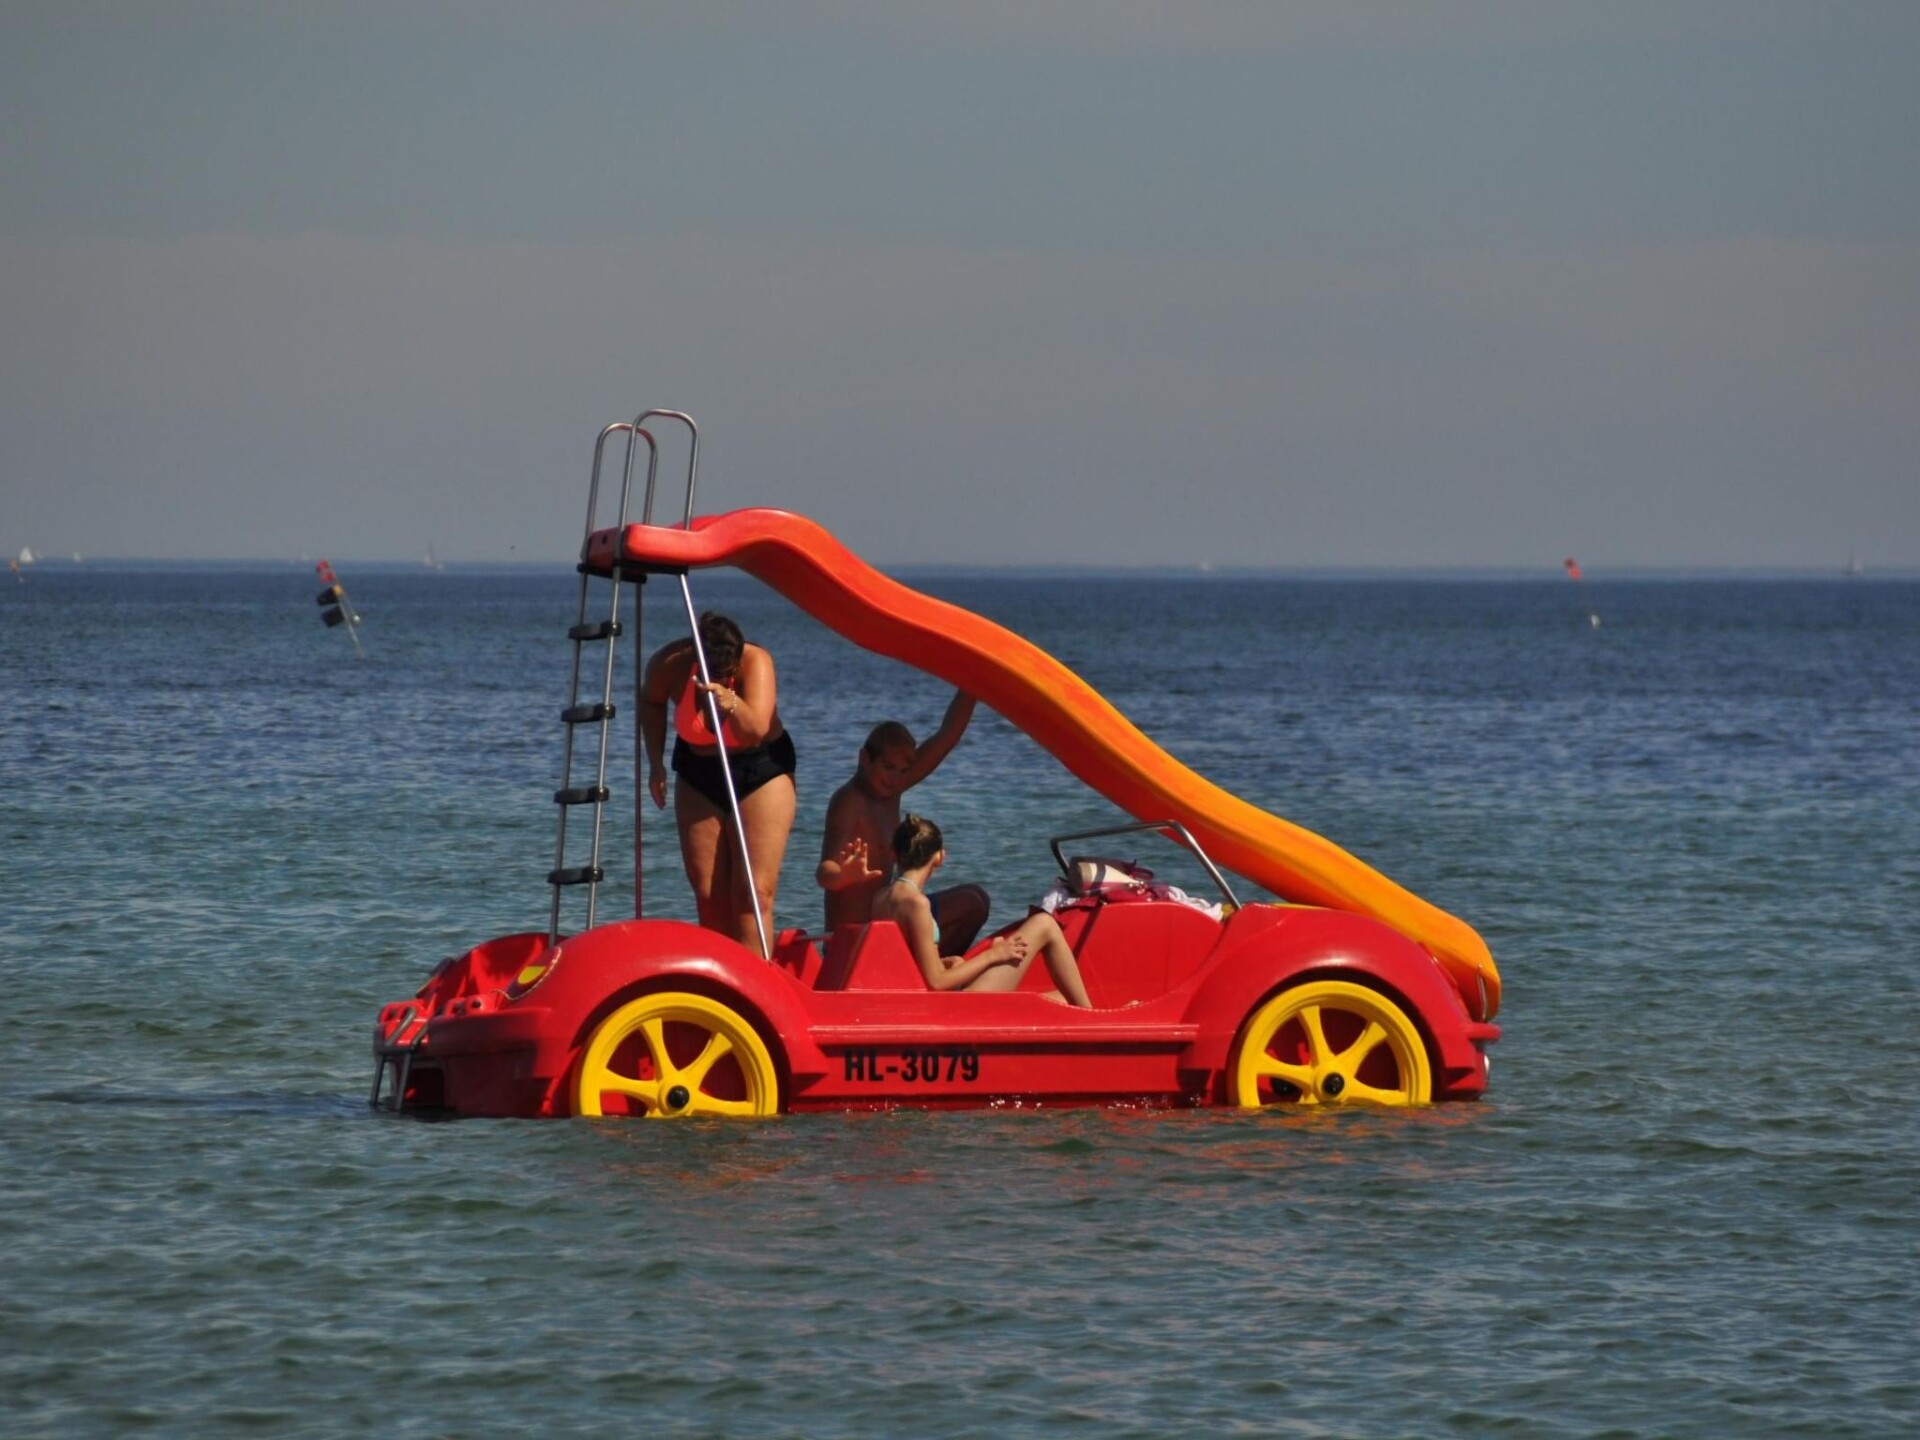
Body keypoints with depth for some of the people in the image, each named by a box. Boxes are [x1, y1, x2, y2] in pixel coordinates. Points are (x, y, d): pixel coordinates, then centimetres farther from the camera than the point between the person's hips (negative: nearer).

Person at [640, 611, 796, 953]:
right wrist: (655, 762, 0)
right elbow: (651, 702, 7)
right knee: (708, 893, 2)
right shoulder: (669, 664, -18)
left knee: (754, 892, -15)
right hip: (698, 775, 3)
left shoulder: (756, 662, -26)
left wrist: (731, 704, -60)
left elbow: (756, 730, -41)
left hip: (761, 772, -3)